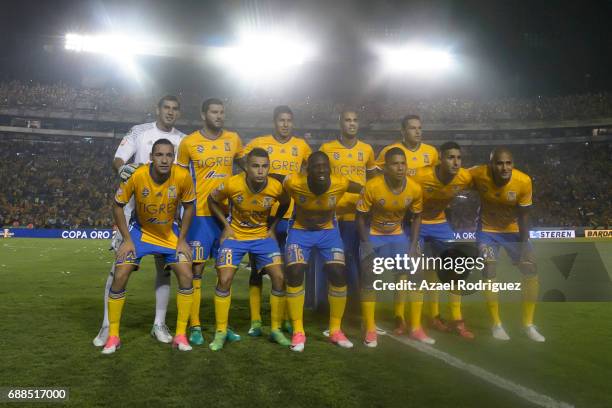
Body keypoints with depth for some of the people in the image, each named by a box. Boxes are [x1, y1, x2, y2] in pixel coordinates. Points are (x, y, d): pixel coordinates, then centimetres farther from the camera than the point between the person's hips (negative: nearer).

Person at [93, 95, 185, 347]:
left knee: (164, 266, 4)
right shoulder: (139, 132, 2)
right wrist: (121, 168, -29)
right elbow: (118, 159, -6)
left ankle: (159, 324, 14)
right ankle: (108, 325, 5)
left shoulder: (184, 140, 9)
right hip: (135, 206, -2)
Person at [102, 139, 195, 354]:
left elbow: (188, 207, -6)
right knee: (120, 276, -10)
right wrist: (127, 239, -13)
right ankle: (113, 336, 9)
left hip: (170, 233, 1)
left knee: (186, 276, -9)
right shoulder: (137, 176, -26)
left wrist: (182, 240, -7)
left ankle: (180, 335, 6)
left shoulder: (183, 176, -24)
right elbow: (118, 205, -11)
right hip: (140, 231, -1)